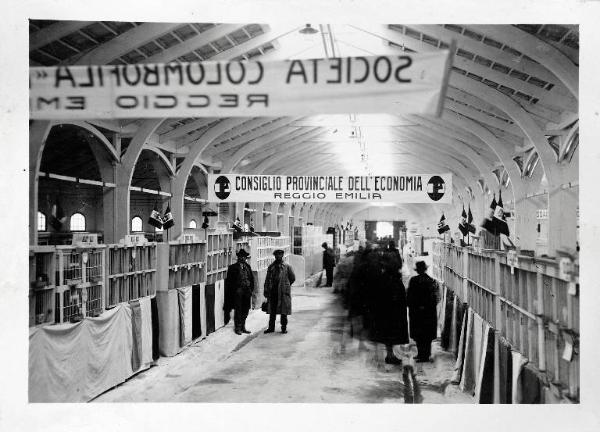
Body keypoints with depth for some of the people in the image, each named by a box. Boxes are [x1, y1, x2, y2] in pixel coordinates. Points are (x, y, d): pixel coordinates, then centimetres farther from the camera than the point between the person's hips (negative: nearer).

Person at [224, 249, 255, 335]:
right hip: (238, 291, -5)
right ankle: (237, 328, 8)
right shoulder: (233, 267, -1)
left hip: (247, 291, 5)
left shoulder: (247, 266, 14)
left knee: (245, 310, 9)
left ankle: (242, 327, 20)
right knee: (238, 310, -1)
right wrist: (233, 290, -10)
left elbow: (251, 278, 15)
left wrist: (251, 289, 7)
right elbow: (229, 281, -3)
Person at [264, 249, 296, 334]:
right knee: (272, 311, 6)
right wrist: (266, 291, 3)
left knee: (284, 311, 2)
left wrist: (286, 285, 10)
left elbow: (293, 278, 8)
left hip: (283, 292, -3)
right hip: (273, 291, 3)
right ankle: (271, 327, 15)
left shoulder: (287, 266, 2)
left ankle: (284, 328, 12)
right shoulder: (271, 267, 10)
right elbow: (267, 280, 10)